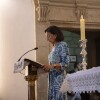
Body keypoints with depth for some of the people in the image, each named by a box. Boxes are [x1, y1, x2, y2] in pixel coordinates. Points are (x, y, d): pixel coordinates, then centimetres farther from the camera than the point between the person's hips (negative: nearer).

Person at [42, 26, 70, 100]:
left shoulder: (63, 45, -6)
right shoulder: (54, 47, 18)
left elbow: (65, 63, -14)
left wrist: (51, 66, -24)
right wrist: (47, 67, 6)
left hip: (59, 78, -8)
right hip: (52, 79, 8)